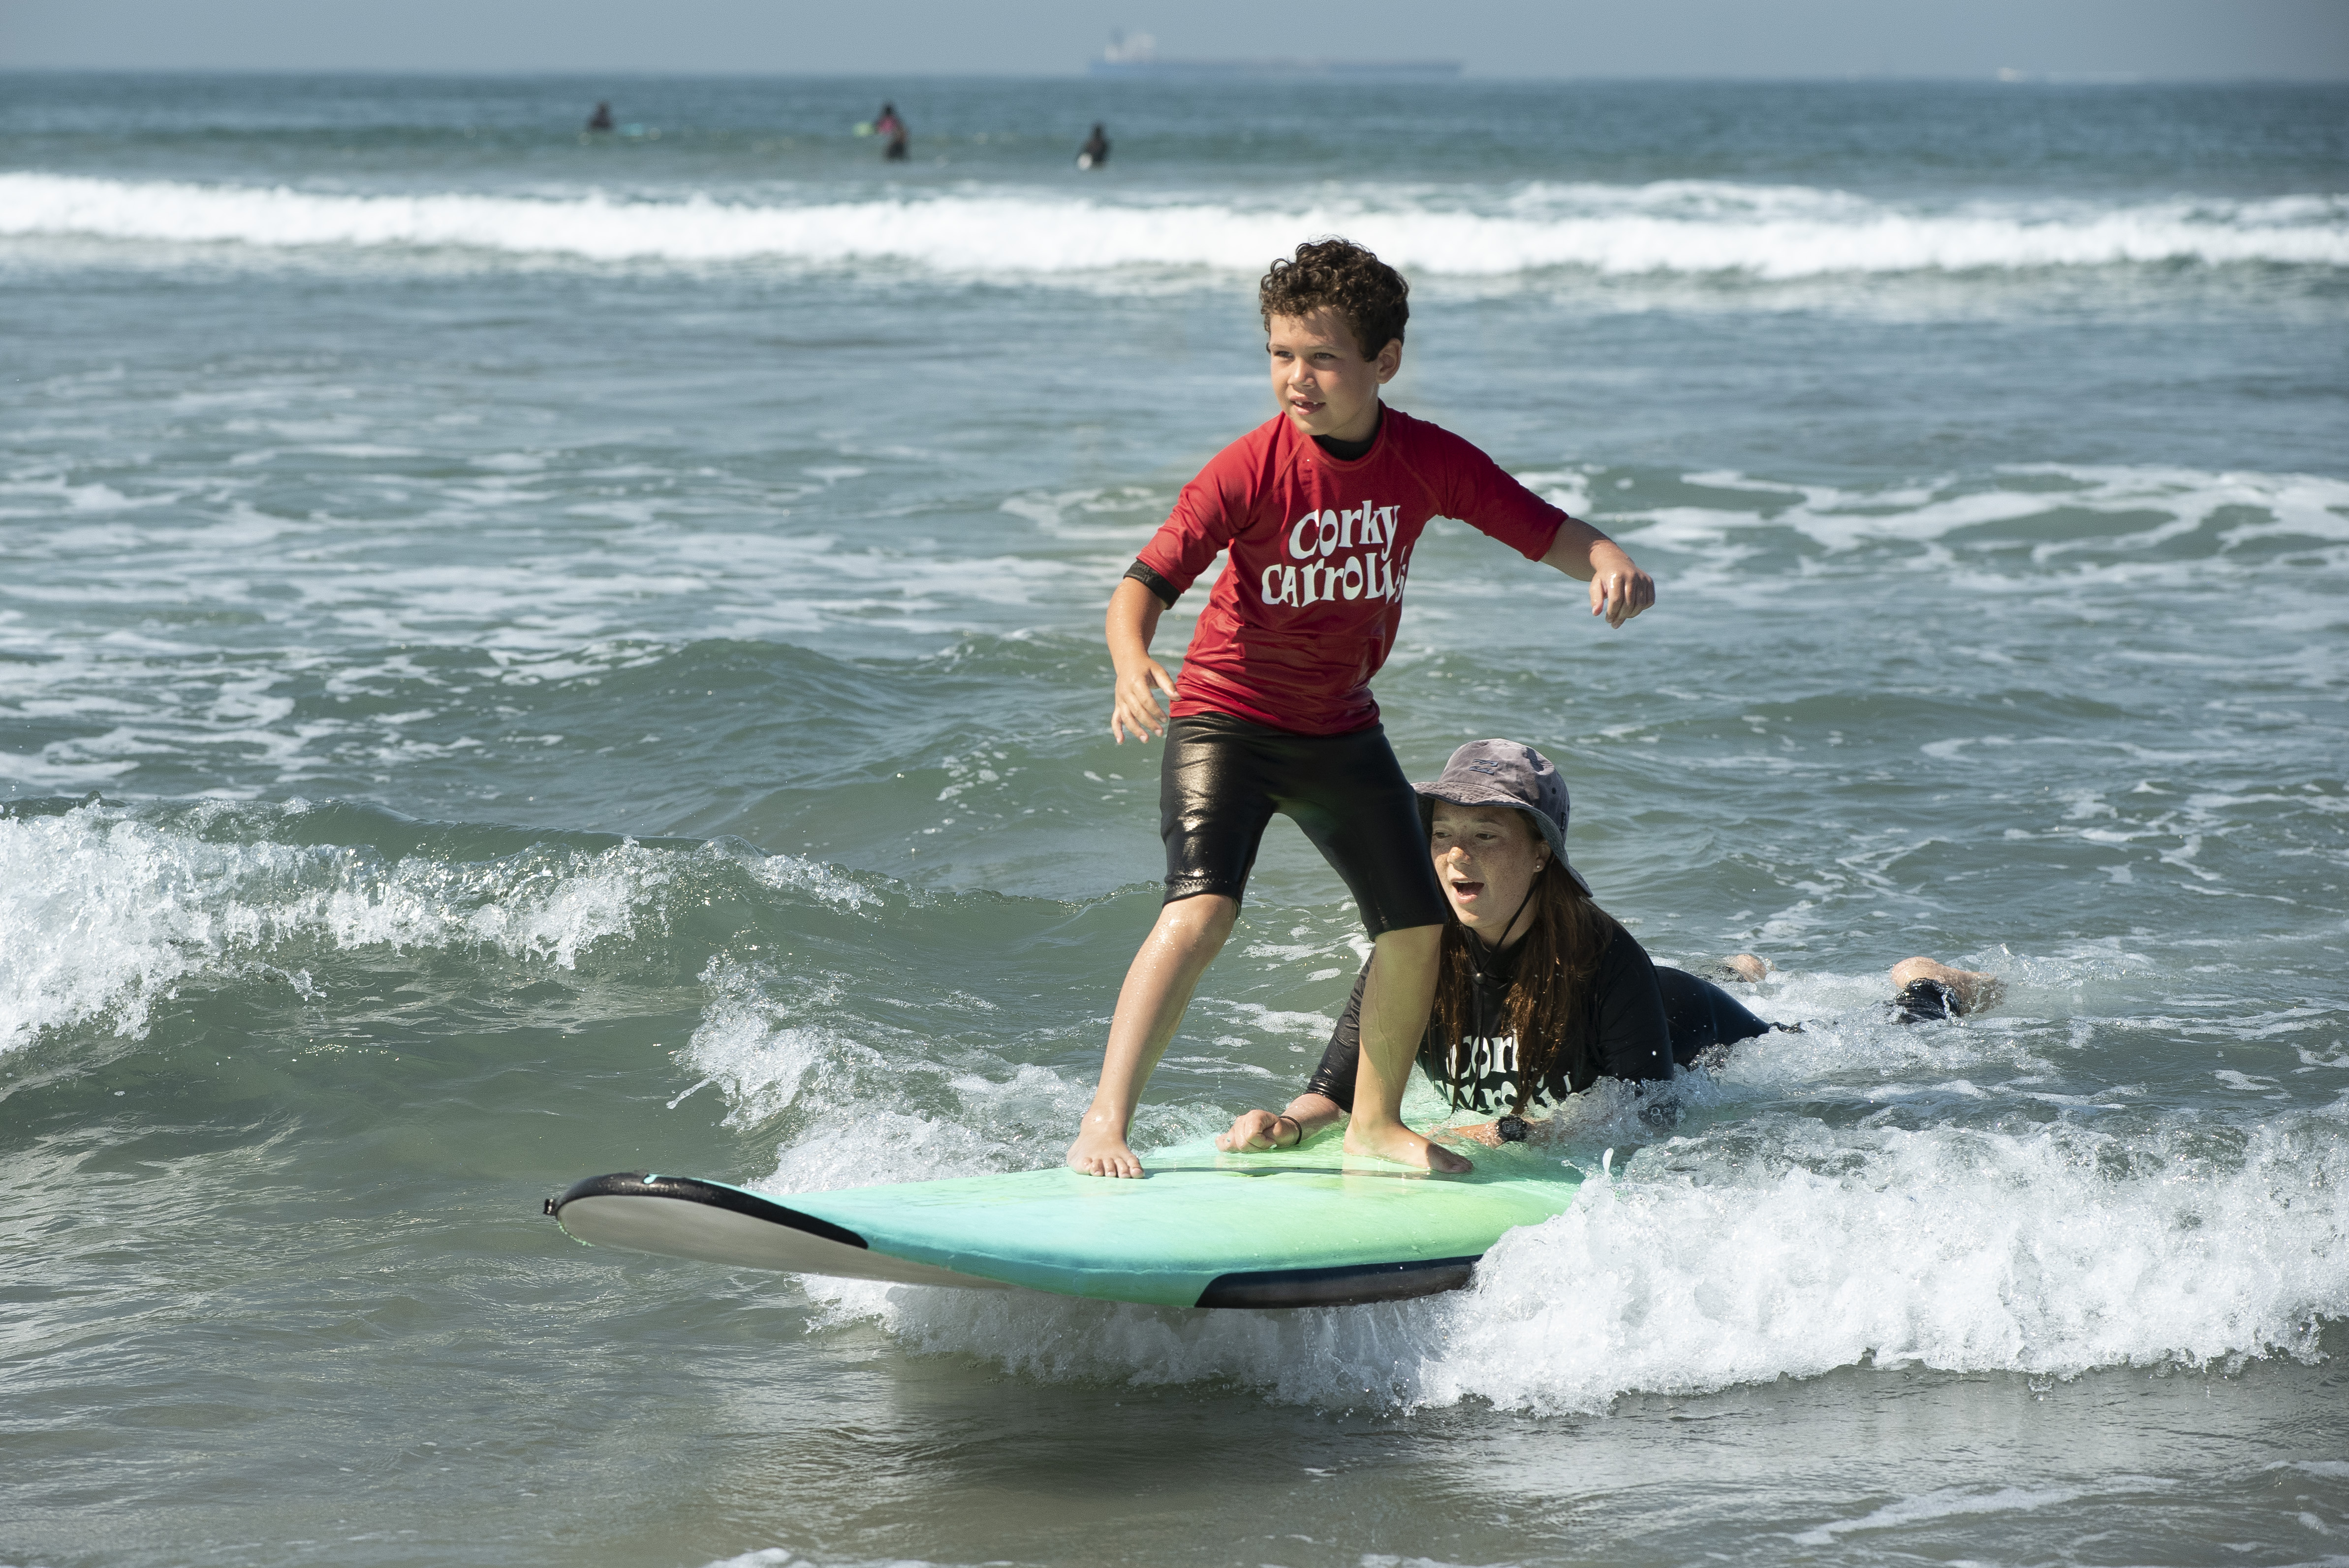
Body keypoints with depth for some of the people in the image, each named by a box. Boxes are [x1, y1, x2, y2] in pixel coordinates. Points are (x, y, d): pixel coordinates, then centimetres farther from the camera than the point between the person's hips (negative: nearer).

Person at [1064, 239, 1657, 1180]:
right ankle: (1105, 1122, -21)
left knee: (1417, 926, 5)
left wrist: (1610, 565, -29)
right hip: (1227, 718, -5)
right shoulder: (1250, 471, -21)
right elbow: (1145, 582, -24)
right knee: (1202, 909, -24)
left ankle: (1375, 1123, 27)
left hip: (1341, 730, 5)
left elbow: (1543, 529, -6)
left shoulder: (1430, 462, -9)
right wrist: (1132, 665, -46)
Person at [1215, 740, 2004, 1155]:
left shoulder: (1600, 955, -43)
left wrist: (1519, 1132, -56)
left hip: (1702, 1041, -3)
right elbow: (1337, 1091, -30)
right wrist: (1289, 1124, -53)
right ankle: (1743, 978, 66)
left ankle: (1927, 987, 53)